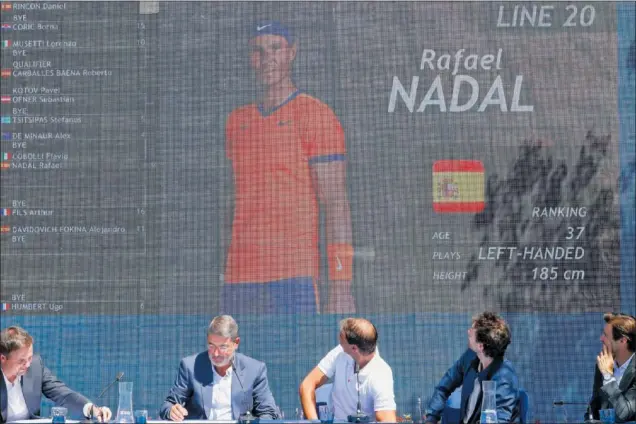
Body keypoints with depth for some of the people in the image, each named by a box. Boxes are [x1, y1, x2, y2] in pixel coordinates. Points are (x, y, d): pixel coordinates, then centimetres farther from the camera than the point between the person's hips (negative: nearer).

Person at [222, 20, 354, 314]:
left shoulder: (314, 115, 0)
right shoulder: (237, 120, 17)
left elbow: (335, 204, -6)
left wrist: (340, 286, -14)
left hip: (294, 275, -5)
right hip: (238, 277, 6)